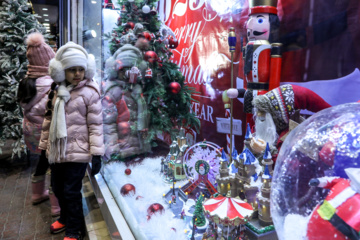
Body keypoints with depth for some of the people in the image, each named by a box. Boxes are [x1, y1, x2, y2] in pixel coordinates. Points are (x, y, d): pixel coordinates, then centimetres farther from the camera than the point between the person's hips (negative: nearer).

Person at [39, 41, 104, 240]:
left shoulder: (90, 92, -11)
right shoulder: (57, 91, 8)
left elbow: (95, 125, -13)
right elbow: (49, 119, 15)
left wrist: (96, 153, -16)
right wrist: (44, 145, 18)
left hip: (77, 151, -7)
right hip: (56, 150, 7)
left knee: (71, 191, 2)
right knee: (57, 187, 21)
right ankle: (65, 217, 47)